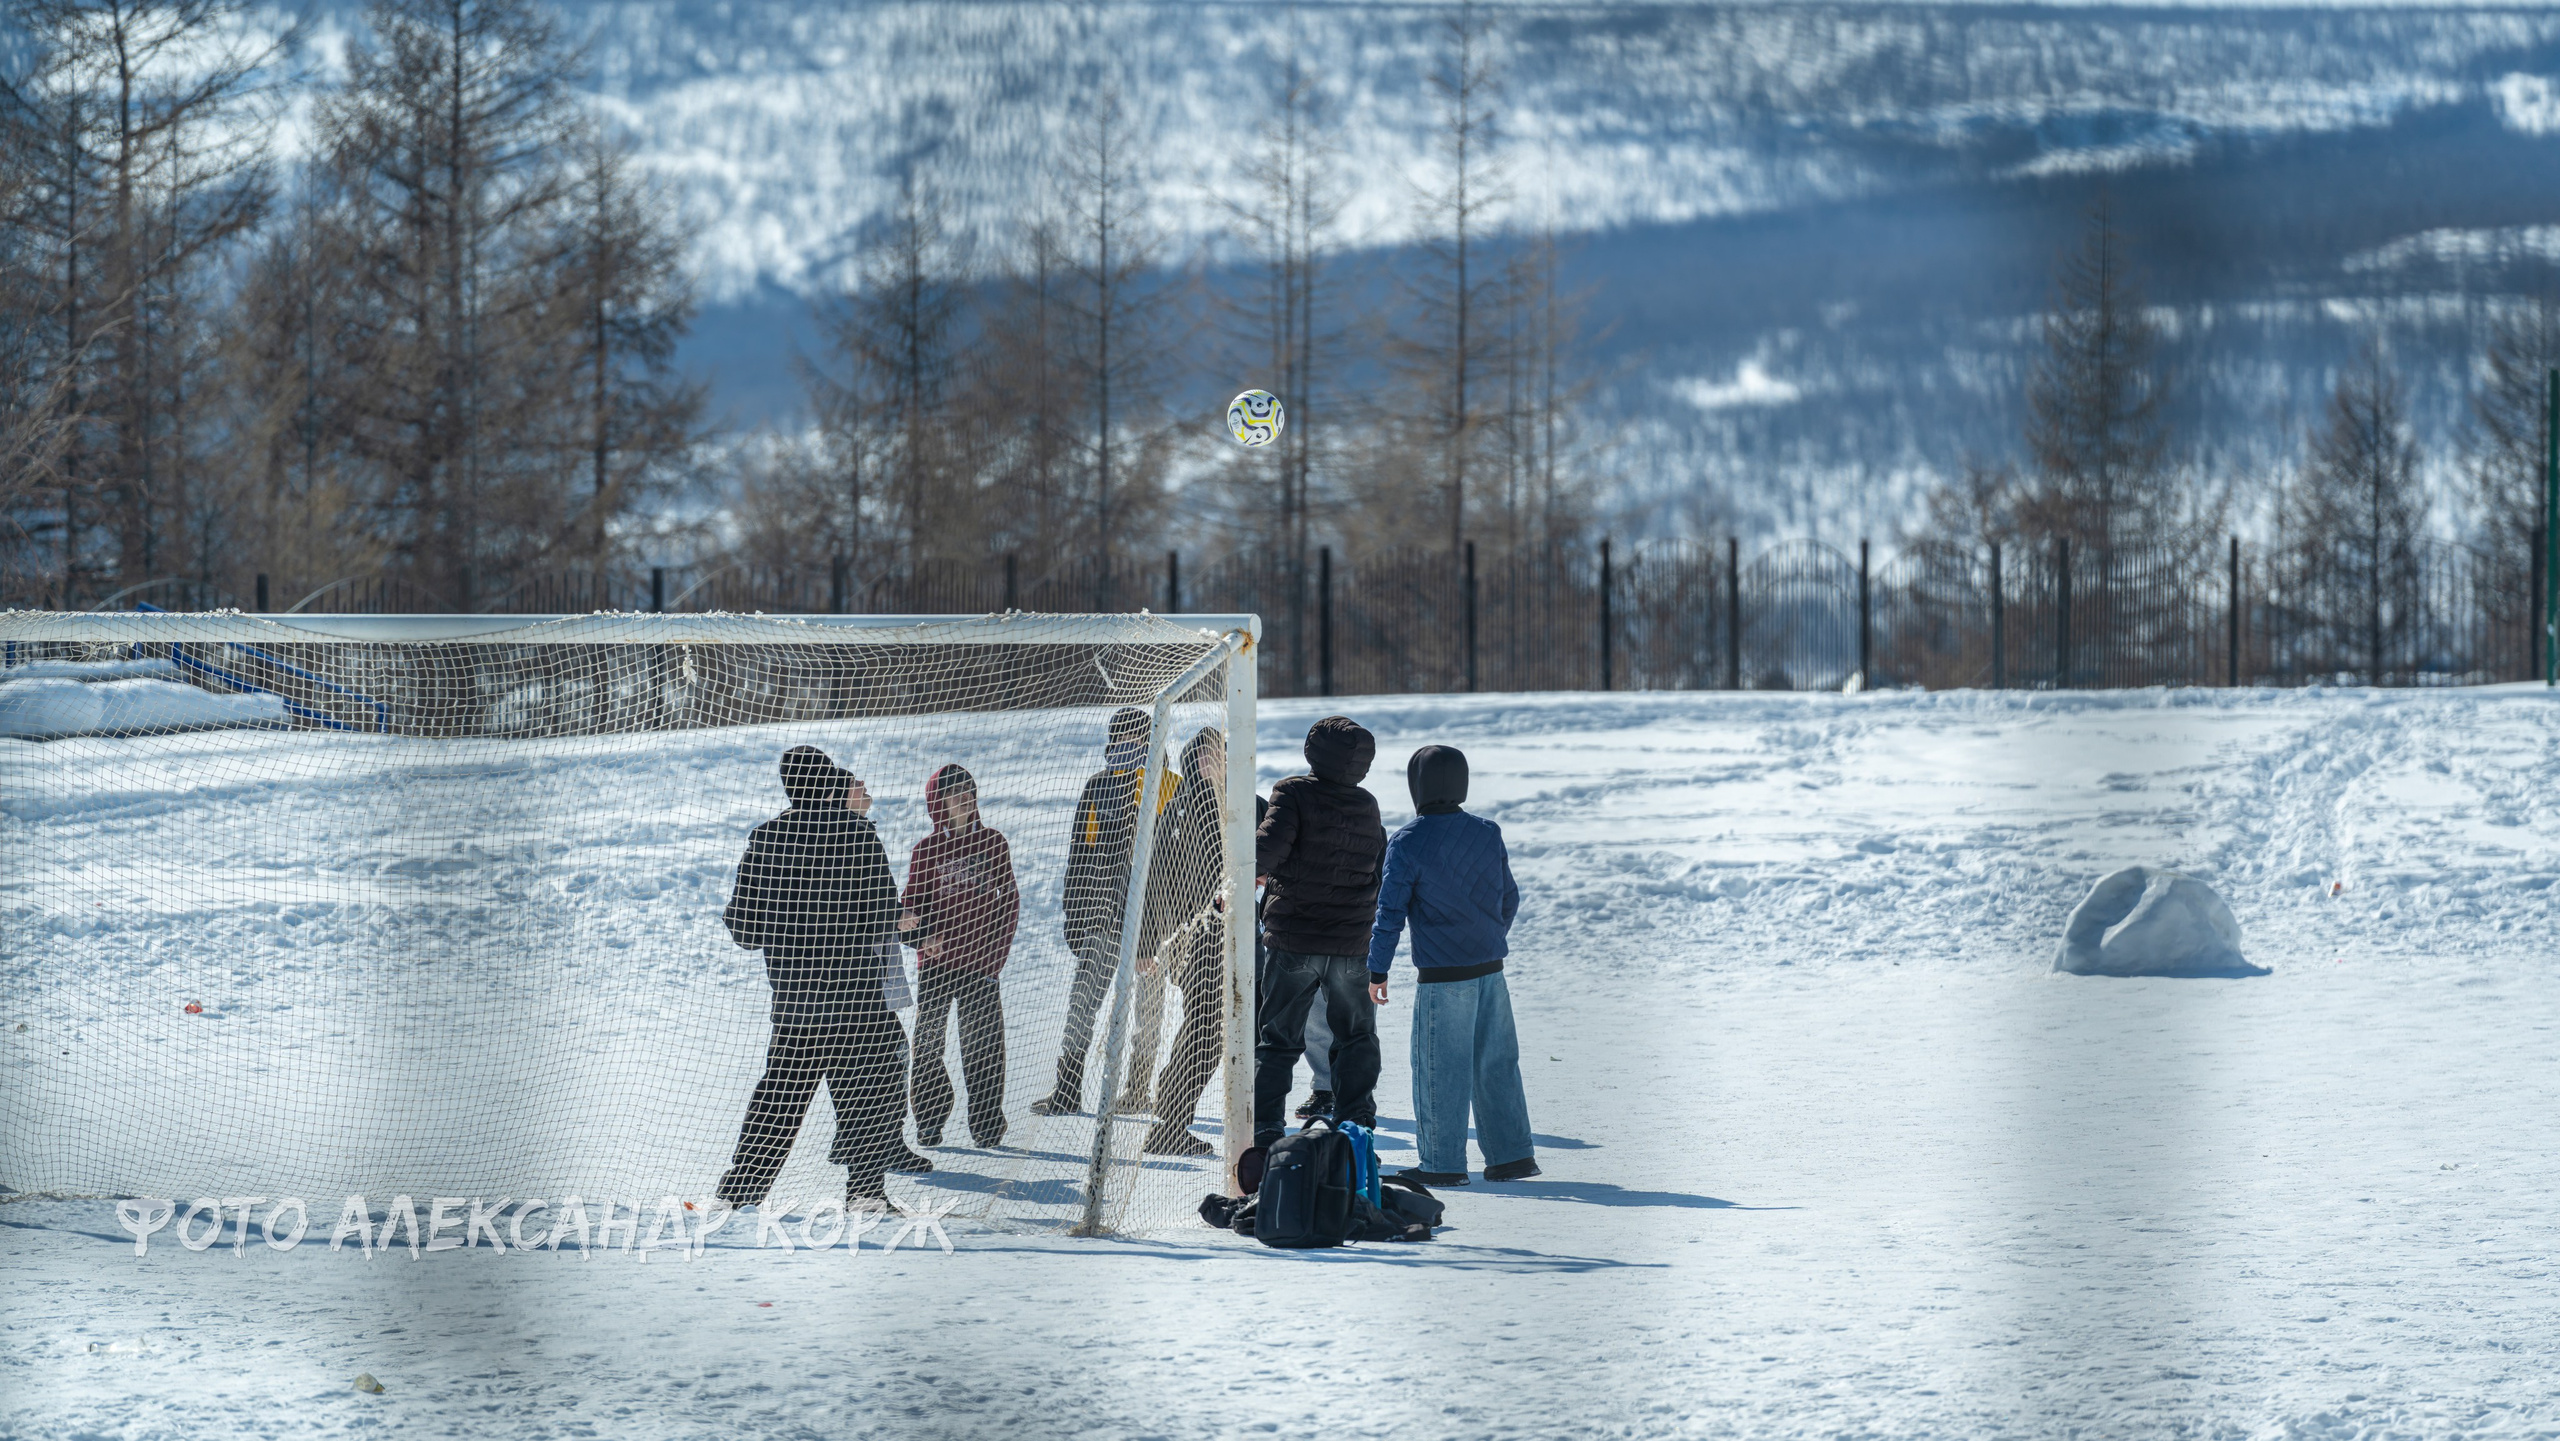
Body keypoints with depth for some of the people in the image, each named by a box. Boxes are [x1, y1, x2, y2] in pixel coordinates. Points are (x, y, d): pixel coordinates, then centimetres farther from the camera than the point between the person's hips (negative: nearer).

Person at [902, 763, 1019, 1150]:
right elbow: (913, 902, 7)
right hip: (936, 959, 0)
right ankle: (929, 1123, 10)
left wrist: (999, 945, -3)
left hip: (981, 960, 0)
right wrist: (923, 935, -13)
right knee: (928, 1041, 0)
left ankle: (987, 1124, 7)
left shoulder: (992, 843, 5)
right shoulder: (926, 850, 4)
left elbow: (1008, 897, 7)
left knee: (983, 1045, -1)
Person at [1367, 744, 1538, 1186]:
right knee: (1496, 1064, 13)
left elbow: (1391, 910, -9)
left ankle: (1442, 1162, 5)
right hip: (1491, 967, 6)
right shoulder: (1487, 834, 6)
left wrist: (1377, 970, -2)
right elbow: (1509, 898, 15)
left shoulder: (1408, 842, -11)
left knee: (1440, 1069, 2)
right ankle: (1512, 1155, 15)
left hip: (1442, 976, -6)